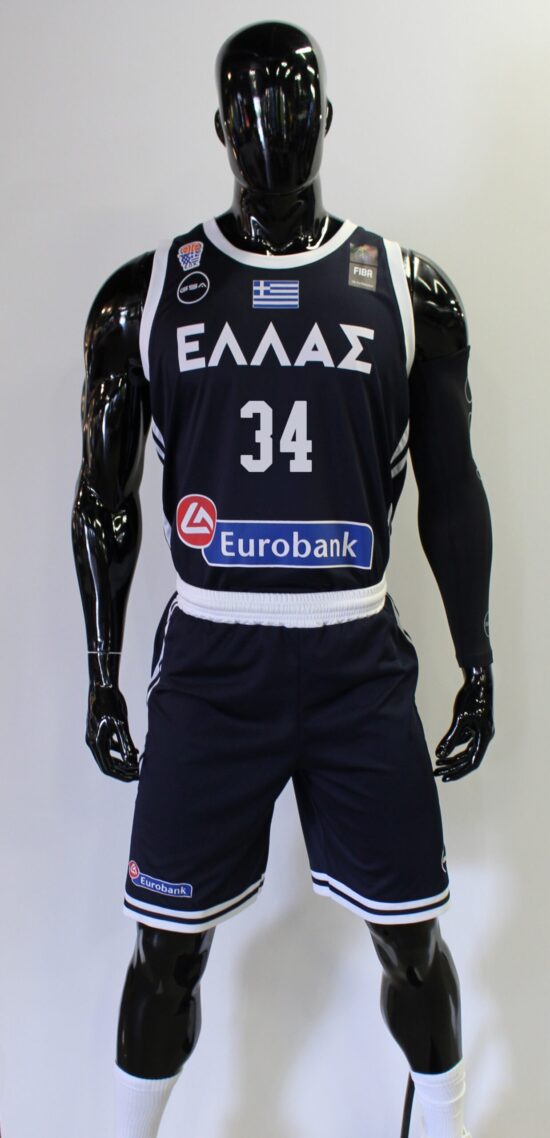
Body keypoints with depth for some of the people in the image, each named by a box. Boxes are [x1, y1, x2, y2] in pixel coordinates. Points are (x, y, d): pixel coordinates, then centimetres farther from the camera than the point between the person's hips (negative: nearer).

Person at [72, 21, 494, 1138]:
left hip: (362, 662, 1)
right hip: (210, 661, 0)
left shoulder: (409, 292, 6)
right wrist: (103, 683, 6)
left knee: (412, 937, 12)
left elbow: (452, 498, 9)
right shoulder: (146, 294, 4)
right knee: (169, 947, 10)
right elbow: (104, 501, 7)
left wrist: (479, 670, 9)